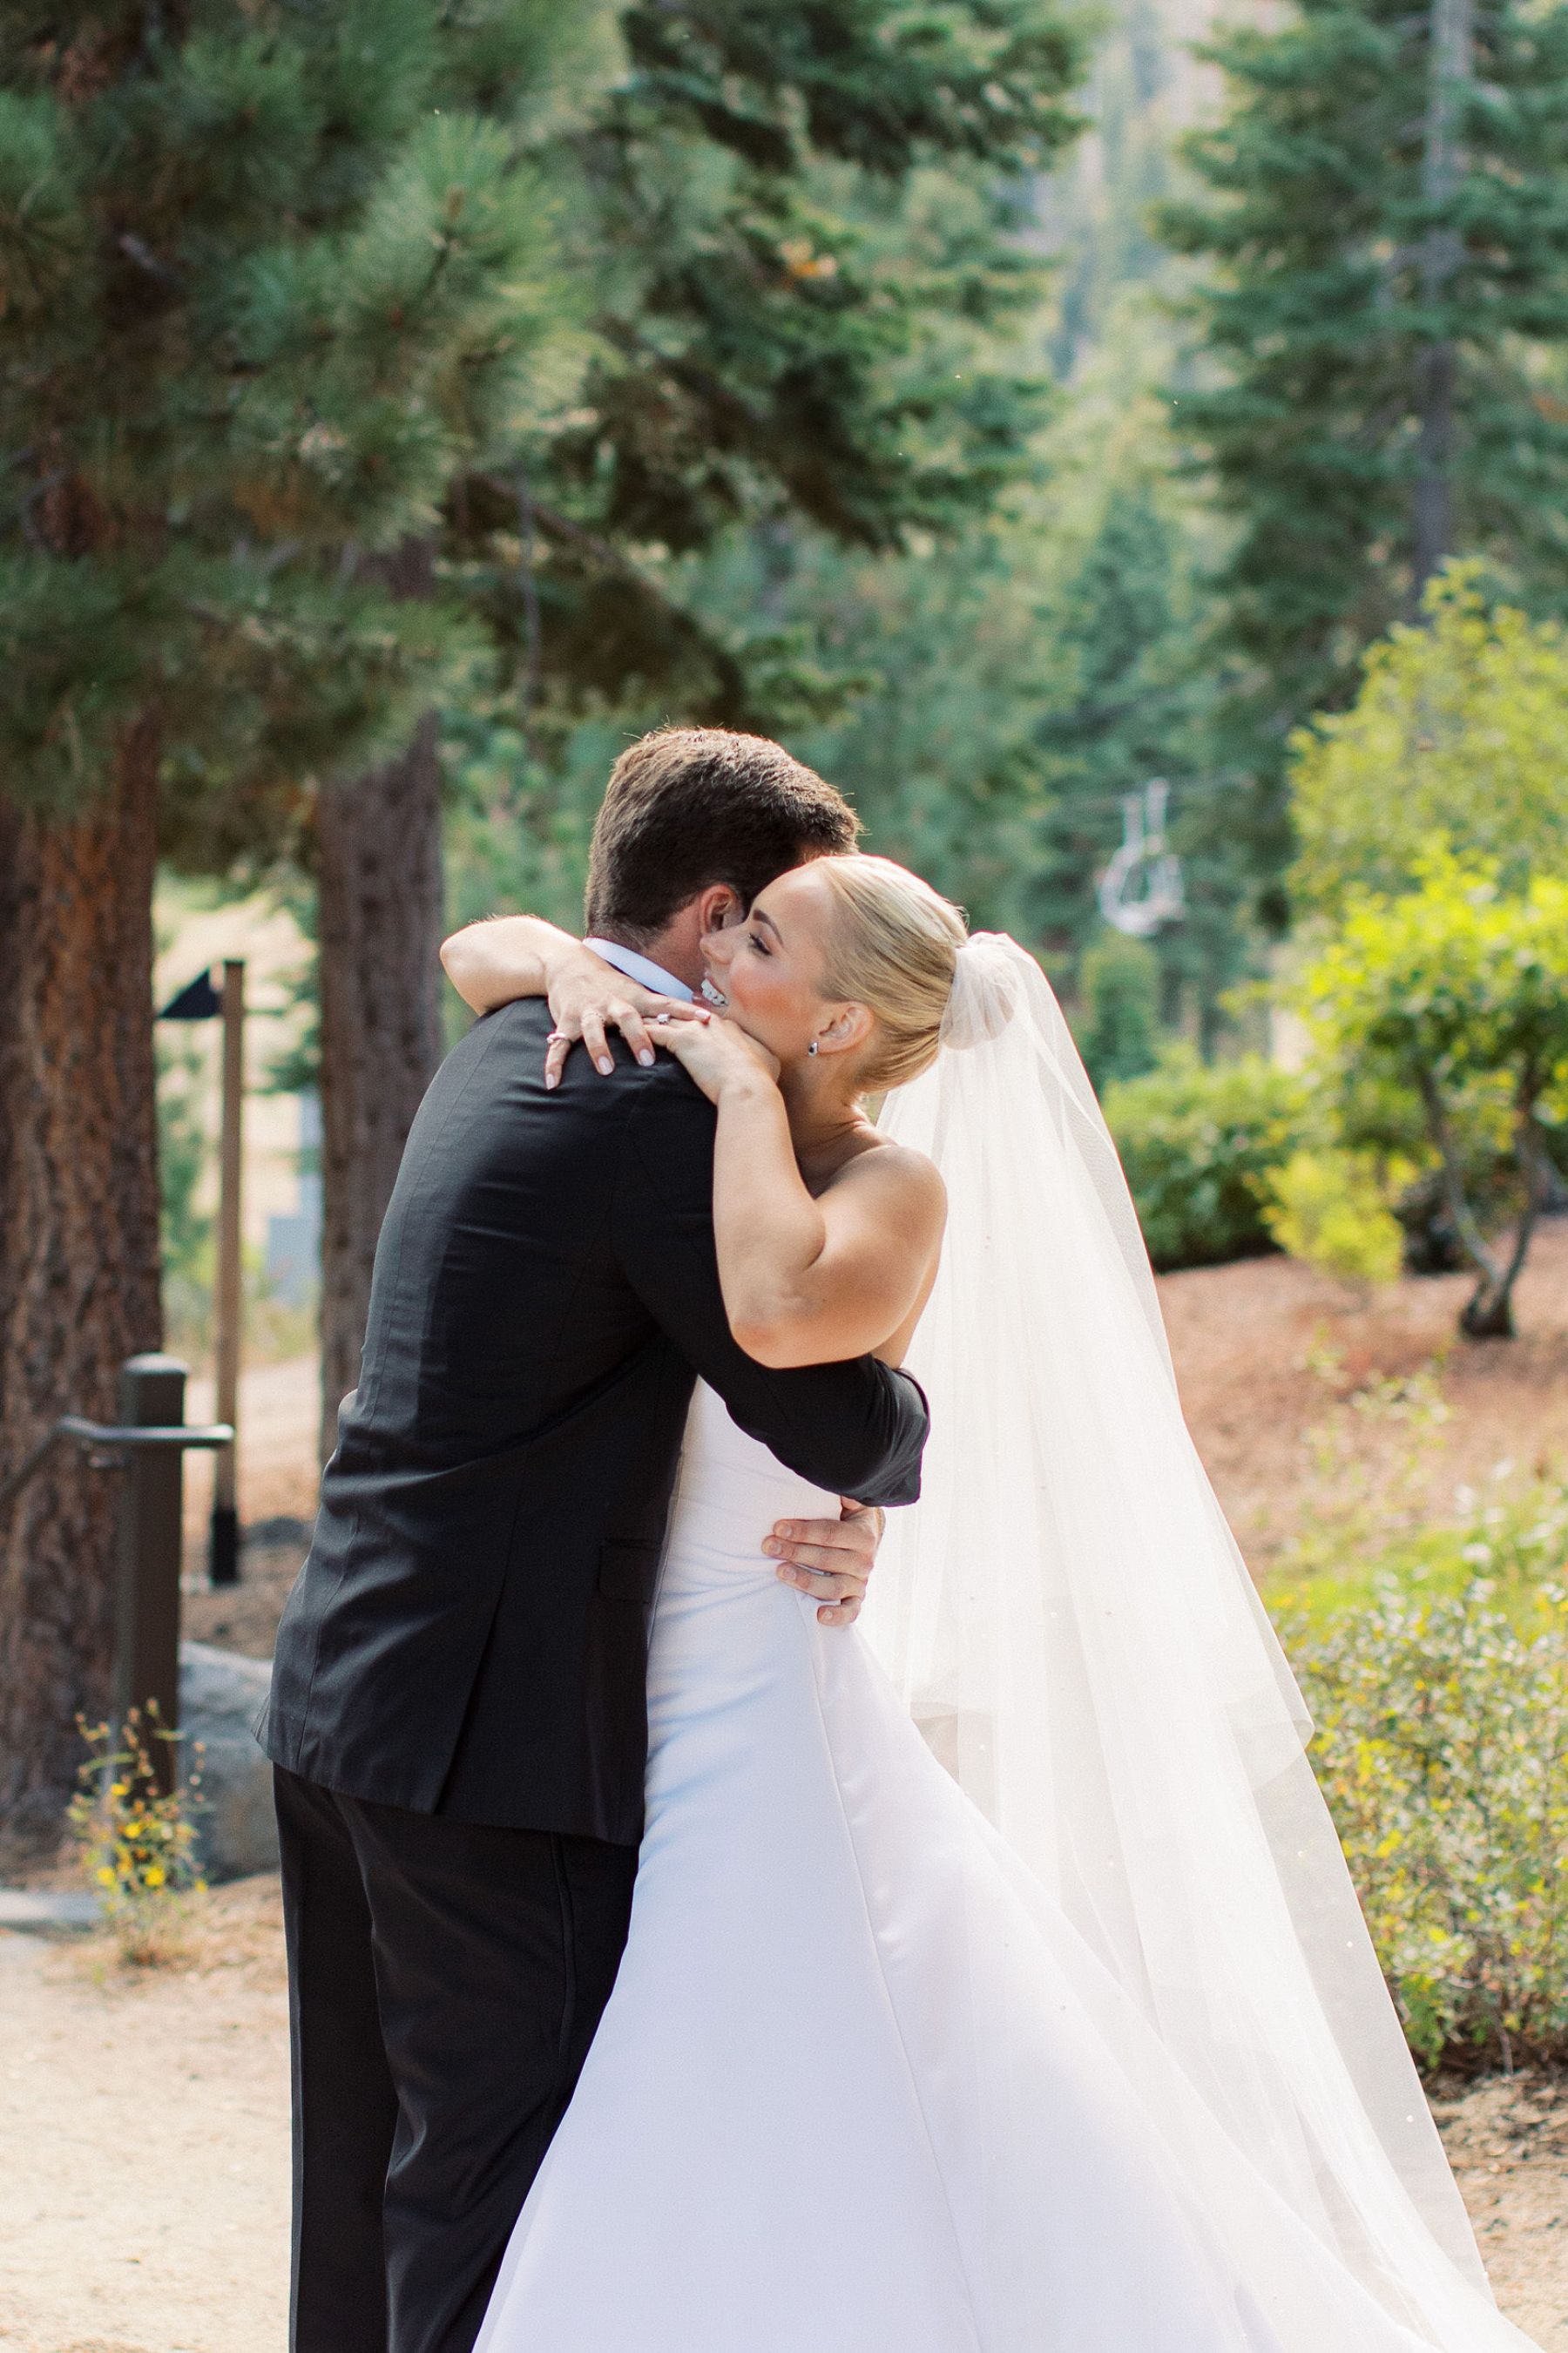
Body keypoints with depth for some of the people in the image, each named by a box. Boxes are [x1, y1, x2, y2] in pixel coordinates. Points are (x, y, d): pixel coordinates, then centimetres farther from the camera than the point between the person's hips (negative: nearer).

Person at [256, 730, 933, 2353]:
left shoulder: (501, 1051, 14)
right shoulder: (663, 1108, -16)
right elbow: (832, 1418, -16)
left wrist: (830, 1513, 3)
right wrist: (899, 1443, 8)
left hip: (346, 1682, 9)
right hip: (499, 1723, -9)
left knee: (372, 2170, 17)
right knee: (503, 2165, -3)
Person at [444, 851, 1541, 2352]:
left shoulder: (896, 1188, -13)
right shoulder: (716, 1133, 5)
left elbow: (778, 1311, -37)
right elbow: (474, 956, 12)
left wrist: (745, 1087, -22)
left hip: (755, 1731, -7)